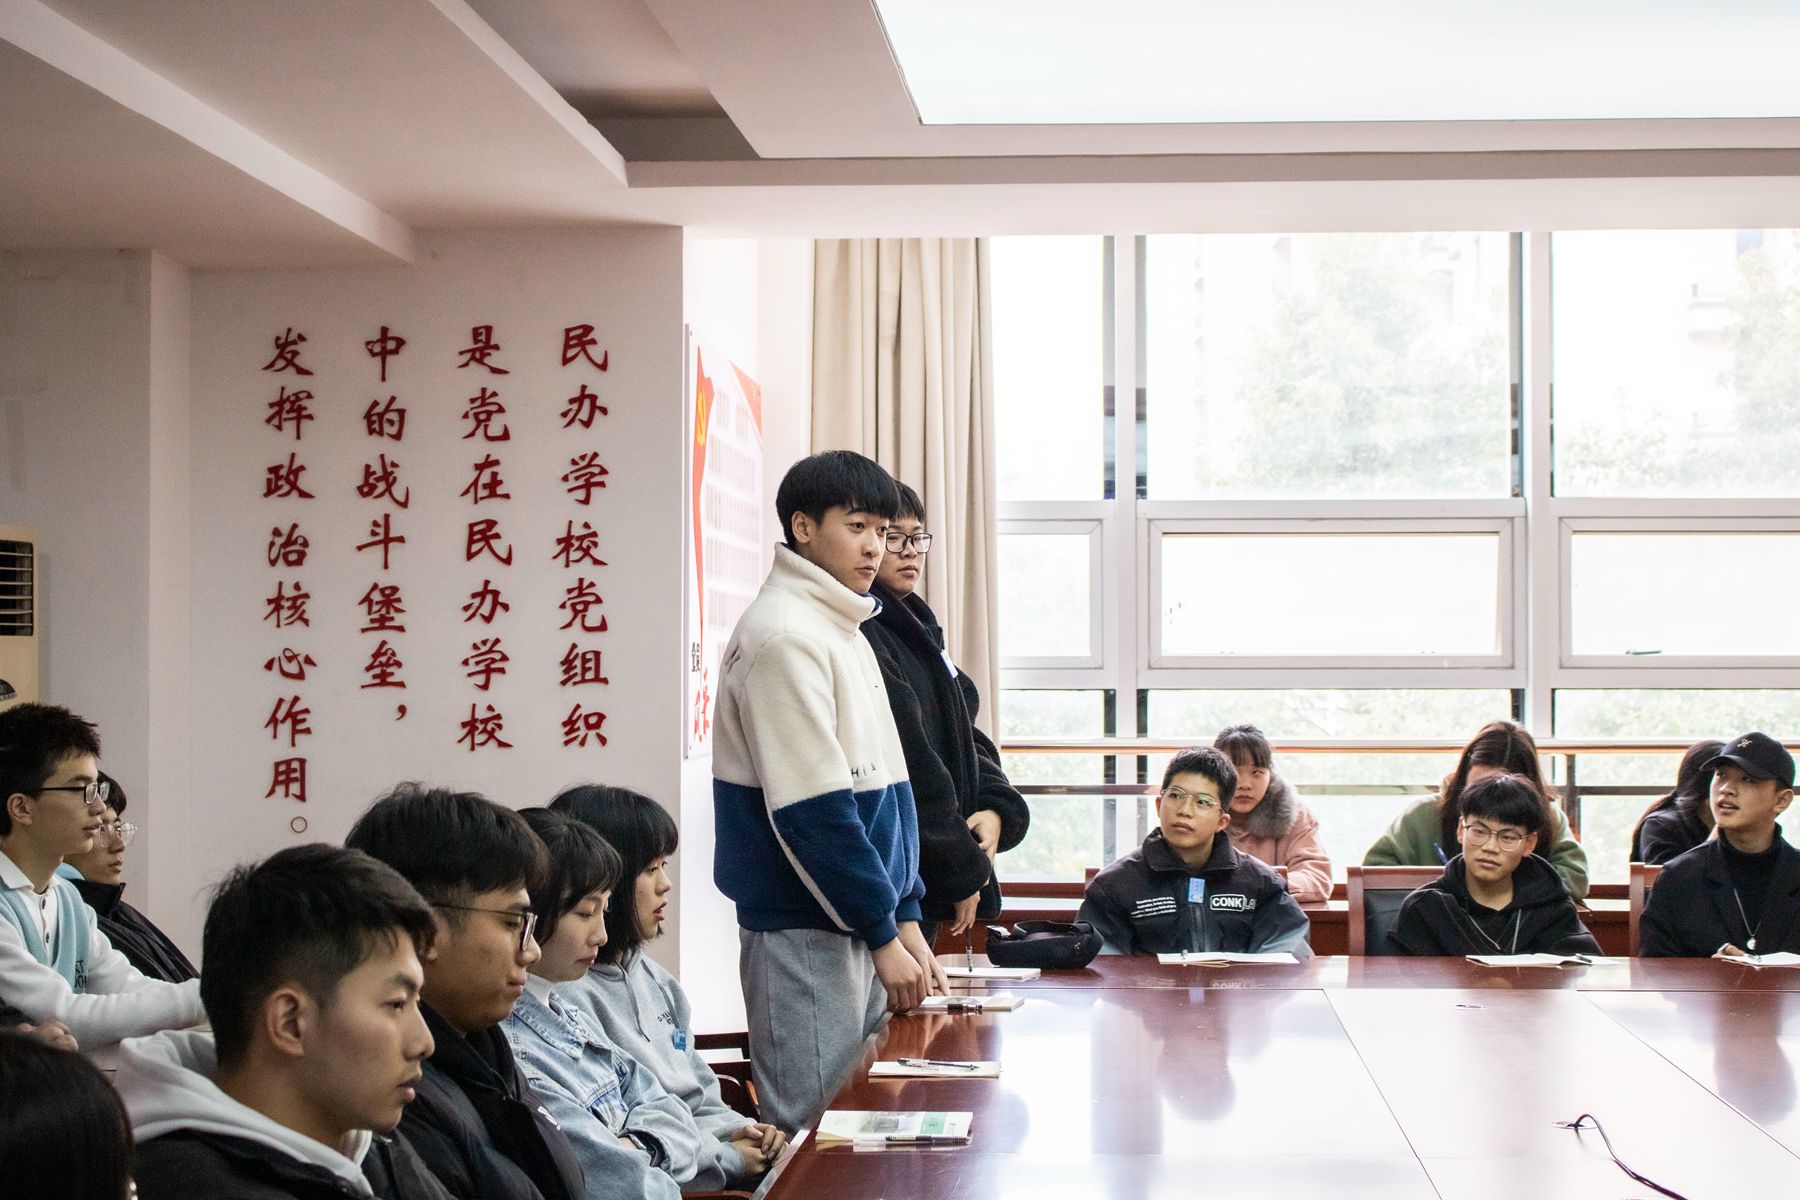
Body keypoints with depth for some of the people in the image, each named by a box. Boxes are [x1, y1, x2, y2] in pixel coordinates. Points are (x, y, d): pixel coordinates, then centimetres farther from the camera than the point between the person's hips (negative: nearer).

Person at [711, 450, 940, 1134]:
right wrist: (883, 933, -16)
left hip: (859, 924, 9)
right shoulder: (784, 636, -15)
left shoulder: (844, 630, 15)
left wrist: (906, 916, 13)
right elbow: (811, 812, -20)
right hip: (804, 930, -9)